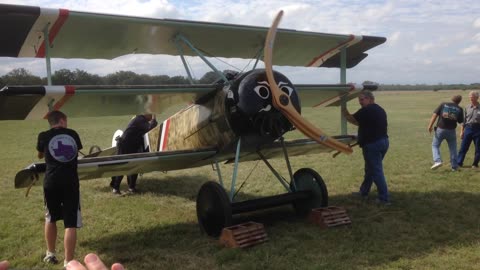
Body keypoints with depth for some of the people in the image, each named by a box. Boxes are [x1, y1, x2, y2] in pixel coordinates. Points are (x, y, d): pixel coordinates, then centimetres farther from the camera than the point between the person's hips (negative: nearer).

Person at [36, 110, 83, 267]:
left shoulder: (44, 136, 4)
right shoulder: (73, 134, 8)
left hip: (51, 182, 1)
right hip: (71, 182, -1)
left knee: (50, 219, 23)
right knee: (71, 224, 0)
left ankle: (50, 254, 36)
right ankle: (68, 262, -2)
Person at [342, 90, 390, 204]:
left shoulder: (366, 110, -14)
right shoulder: (380, 110, 15)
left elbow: (350, 119, -4)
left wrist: (343, 106, 11)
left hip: (372, 144, -10)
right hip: (383, 141, 10)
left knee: (376, 171, -4)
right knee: (370, 169, 20)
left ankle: (384, 198, -3)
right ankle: (363, 192, 33)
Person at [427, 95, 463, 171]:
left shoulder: (443, 104, 2)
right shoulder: (459, 109, 4)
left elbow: (435, 114, -7)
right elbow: (460, 121, 8)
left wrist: (430, 125, -7)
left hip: (440, 129, -1)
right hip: (451, 130, 1)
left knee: (435, 145, 12)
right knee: (453, 148, 14)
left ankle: (437, 161, -7)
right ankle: (454, 166, 19)